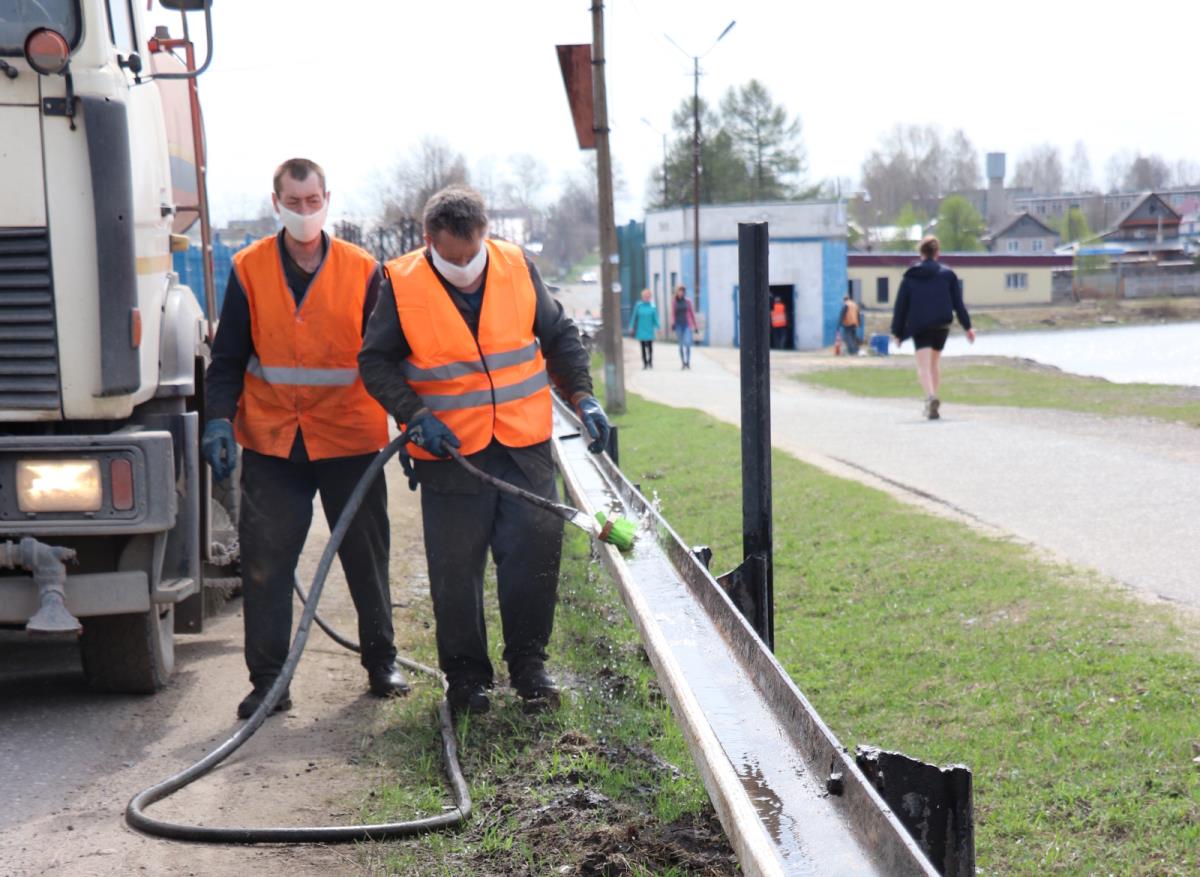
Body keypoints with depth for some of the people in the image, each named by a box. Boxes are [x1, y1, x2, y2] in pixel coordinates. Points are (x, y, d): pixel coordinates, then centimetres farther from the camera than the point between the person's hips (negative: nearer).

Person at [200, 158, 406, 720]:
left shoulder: (363, 272, 1)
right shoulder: (249, 270, 2)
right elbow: (228, 358, 5)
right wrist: (218, 422, -7)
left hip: (351, 439, 0)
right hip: (270, 442, 0)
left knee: (366, 556, 10)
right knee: (264, 561, -2)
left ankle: (381, 662, 26)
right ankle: (268, 681, 7)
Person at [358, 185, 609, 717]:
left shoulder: (517, 268, 0)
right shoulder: (401, 285, -8)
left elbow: (559, 337, 12)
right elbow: (375, 361, -1)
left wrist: (582, 397, 2)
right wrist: (415, 416, -14)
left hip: (525, 446, 2)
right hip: (449, 452, -2)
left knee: (536, 550, 1)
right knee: (455, 569, 3)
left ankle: (528, 663, 18)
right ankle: (465, 674, 19)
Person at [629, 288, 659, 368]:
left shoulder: (653, 306, -4)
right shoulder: (638, 305, -2)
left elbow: (656, 318, -2)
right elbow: (634, 316, 5)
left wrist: (657, 327, -10)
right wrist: (631, 327, 6)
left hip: (650, 330, -1)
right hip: (641, 330, 1)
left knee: (650, 347, -3)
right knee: (643, 347, 4)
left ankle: (650, 362, 10)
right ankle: (645, 363, 9)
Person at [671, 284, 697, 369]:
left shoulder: (687, 301, 1)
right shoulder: (674, 302, 3)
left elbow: (692, 313, 6)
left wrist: (695, 326, 7)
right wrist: (672, 324, -11)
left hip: (687, 325, -1)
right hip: (678, 325, 1)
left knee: (687, 343, -15)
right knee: (681, 345, 4)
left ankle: (688, 361, -6)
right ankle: (683, 362, 11)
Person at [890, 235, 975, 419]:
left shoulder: (910, 276, 5)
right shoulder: (948, 274, 6)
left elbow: (900, 306, 4)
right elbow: (958, 303, 5)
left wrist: (898, 332, 8)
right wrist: (967, 326, 10)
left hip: (918, 326, -2)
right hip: (942, 324, 2)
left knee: (923, 365, -9)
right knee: (935, 361, 19)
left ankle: (931, 397, -33)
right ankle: (932, 400, 22)